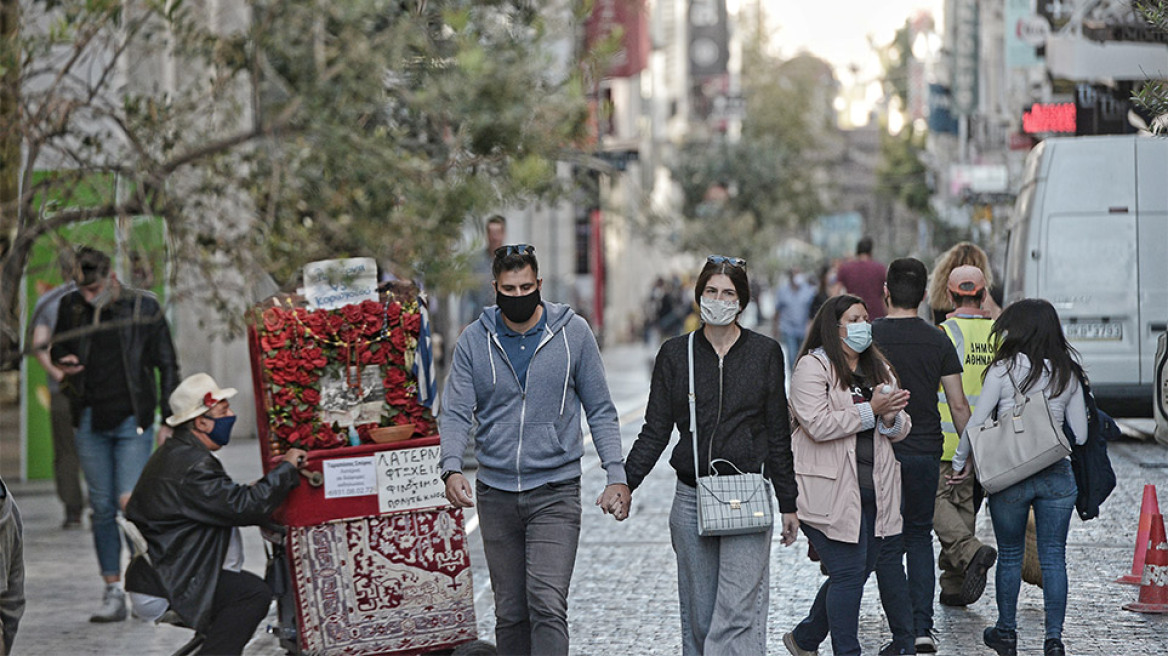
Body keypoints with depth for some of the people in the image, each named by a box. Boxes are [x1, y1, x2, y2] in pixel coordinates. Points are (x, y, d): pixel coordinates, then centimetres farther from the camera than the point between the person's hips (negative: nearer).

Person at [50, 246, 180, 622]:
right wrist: (64, 366, -6)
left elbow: (167, 366, 2)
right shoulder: (71, 306, 4)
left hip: (132, 420, -3)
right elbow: (57, 351, 19)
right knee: (102, 507, 4)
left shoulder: (143, 307, -3)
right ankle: (113, 592, 8)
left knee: (130, 501, -13)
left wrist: (169, 421, -2)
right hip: (90, 421, 3)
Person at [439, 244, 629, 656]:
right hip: (496, 492, 2)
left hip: (555, 492, -2)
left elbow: (601, 411, 5)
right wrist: (452, 468, -20)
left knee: (547, 605, -16)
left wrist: (616, 477, -6)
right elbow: (455, 413, -1)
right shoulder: (474, 341, 2)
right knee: (510, 613, 9)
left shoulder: (574, 333, 0)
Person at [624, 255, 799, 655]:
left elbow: (779, 436, 8)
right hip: (692, 498, 2)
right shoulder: (675, 354, 6)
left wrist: (788, 505, 7)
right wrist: (623, 484, -6)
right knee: (698, 617, 6)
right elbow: (655, 431, 6)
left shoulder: (765, 353, 4)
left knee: (737, 612, -12)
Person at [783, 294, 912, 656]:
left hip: (873, 489, 7)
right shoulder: (812, 367, -5)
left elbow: (901, 429, 16)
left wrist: (891, 418, -7)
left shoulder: (878, 369, 17)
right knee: (849, 571, -8)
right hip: (831, 492, -7)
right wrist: (870, 410, -18)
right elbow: (818, 424, -18)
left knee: (858, 570, 11)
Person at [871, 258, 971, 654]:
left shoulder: (869, 337, -6)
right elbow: (958, 405, 0)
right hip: (926, 452, 3)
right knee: (920, 536, 19)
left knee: (889, 546, 4)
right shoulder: (938, 341, 0)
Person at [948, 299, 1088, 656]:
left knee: (1010, 555, 13)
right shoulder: (1067, 373, 2)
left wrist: (961, 462, 9)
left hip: (1009, 475, -2)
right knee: (1053, 557, 6)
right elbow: (1079, 434, 5)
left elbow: (976, 422, -4)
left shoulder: (1004, 369, -7)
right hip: (1057, 475, 2)